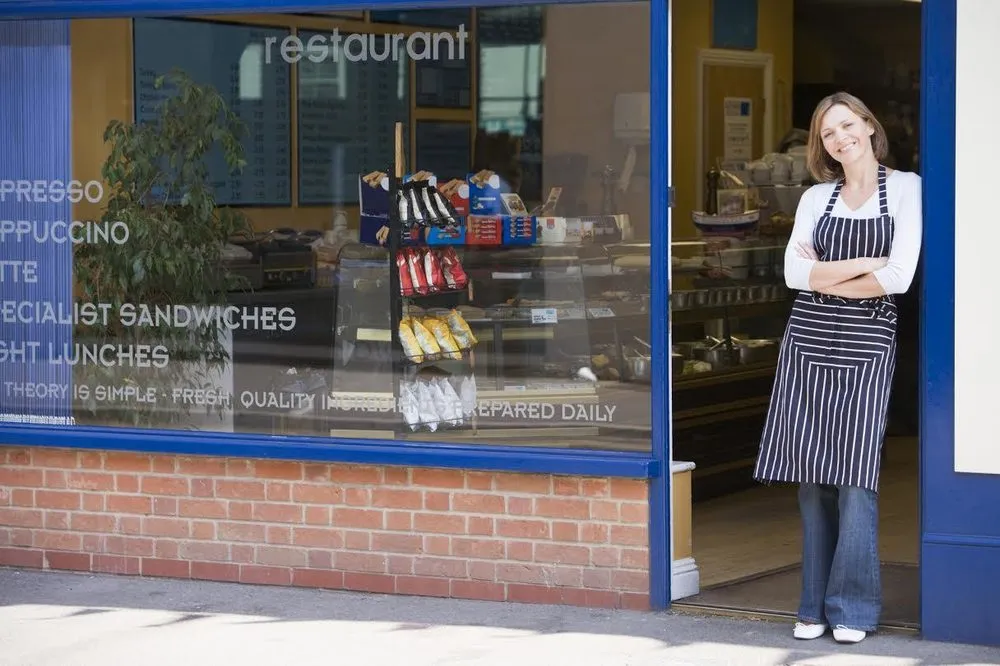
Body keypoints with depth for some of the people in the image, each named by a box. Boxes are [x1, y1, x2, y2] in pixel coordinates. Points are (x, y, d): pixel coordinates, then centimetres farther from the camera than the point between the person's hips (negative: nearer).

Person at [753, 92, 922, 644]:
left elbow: (897, 278, -8)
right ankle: (815, 605, 10)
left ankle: (852, 609, -1)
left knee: (855, 476, -7)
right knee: (812, 476, 3)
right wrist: (863, 264, -8)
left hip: (867, 346, -3)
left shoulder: (905, 188, 2)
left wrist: (824, 276, -2)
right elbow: (795, 272, -1)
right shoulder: (816, 198, 11)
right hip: (809, 341, 3)